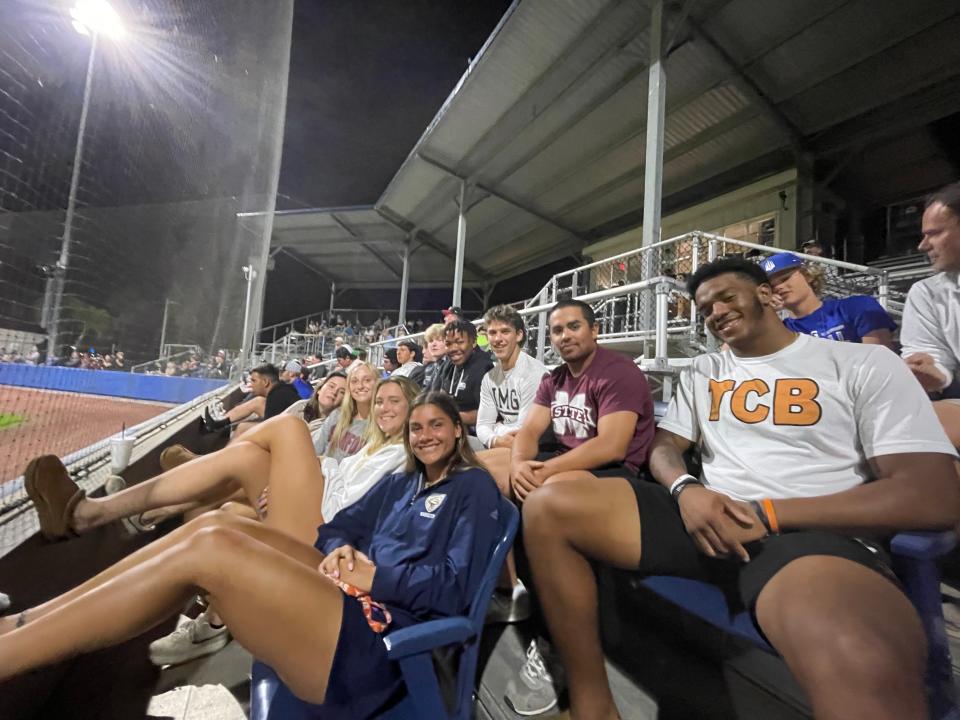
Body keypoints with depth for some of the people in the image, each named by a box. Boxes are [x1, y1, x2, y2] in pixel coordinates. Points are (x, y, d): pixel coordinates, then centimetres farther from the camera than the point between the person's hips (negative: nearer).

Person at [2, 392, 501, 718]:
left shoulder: (475, 488, -2)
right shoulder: (400, 483, 19)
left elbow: (458, 587, -11)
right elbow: (336, 528, 16)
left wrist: (374, 577, -13)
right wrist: (342, 553, -6)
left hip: (381, 640, -7)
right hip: (359, 596, 7)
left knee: (209, 549, -20)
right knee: (216, 525, -7)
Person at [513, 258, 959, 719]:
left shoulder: (863, 364, 5)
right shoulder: (701, 372, 17)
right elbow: (664, 448, 15)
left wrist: (766, 514, -15)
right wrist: (685, 490, -11)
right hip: (708, 520, 5)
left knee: (860, 666, -42)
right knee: (547, 508, -15)